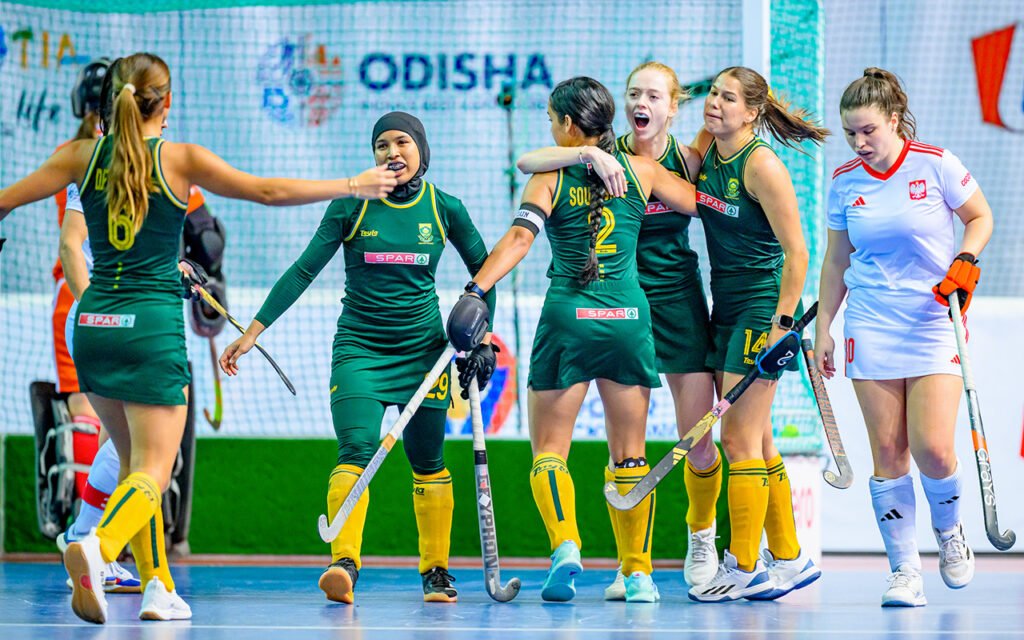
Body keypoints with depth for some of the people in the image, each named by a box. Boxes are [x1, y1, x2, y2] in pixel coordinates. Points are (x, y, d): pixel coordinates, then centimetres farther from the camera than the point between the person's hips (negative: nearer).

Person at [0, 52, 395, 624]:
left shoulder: (85, 155, 2)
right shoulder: (179, 159, -6)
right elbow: (269, 191, -1)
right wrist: (352, 186, 9)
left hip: (93, 324, 4)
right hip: (153, 327, -4)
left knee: (135, 461, 19)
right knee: (153, 471, -5)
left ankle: (158, 584, 18)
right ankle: (98, 545, -33)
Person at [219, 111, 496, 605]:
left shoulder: (445, 209, 0)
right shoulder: (351, 206, -5)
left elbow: (484, 269, 13)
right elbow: (303, 272, -4)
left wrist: (481, 336, 6)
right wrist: (253, 332, -9)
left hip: (422, 347, 2)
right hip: (359, 345, -2)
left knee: (428, 462, 8)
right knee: (355, 451, -20)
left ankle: (436, 571, 20)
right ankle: (344, 565, -32)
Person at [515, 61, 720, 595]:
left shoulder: (688, 160, 0)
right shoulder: (607, 158, -5)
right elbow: (527, 163, -17)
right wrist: (590, 153, -31)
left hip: (680, 304, 1)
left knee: (698, 440, 1)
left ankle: (701, 539, 27)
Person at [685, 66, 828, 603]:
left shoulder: (761, 165, -16)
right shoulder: (706, 150, 6)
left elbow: (796, 253, -17)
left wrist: (780, 327, -20)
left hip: (762, 305, -8)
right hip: (726, 307, 8)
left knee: (740, 438, -7)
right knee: (756, 440, 11)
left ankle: (743, 567, -2)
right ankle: (788, 558, 18)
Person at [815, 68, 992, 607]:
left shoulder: (935, 164, -6)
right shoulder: (844, 182, 4)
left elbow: (980, 218, 6)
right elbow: (836, 261, 14)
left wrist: (965, 261, -12)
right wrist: (822, 329, 12)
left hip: (935, 322, -2)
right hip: (870, 325, 2)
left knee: (932, 449, -12)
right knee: (887, 451, -2)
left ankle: (948, 529, 19)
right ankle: (904, 570, 4)